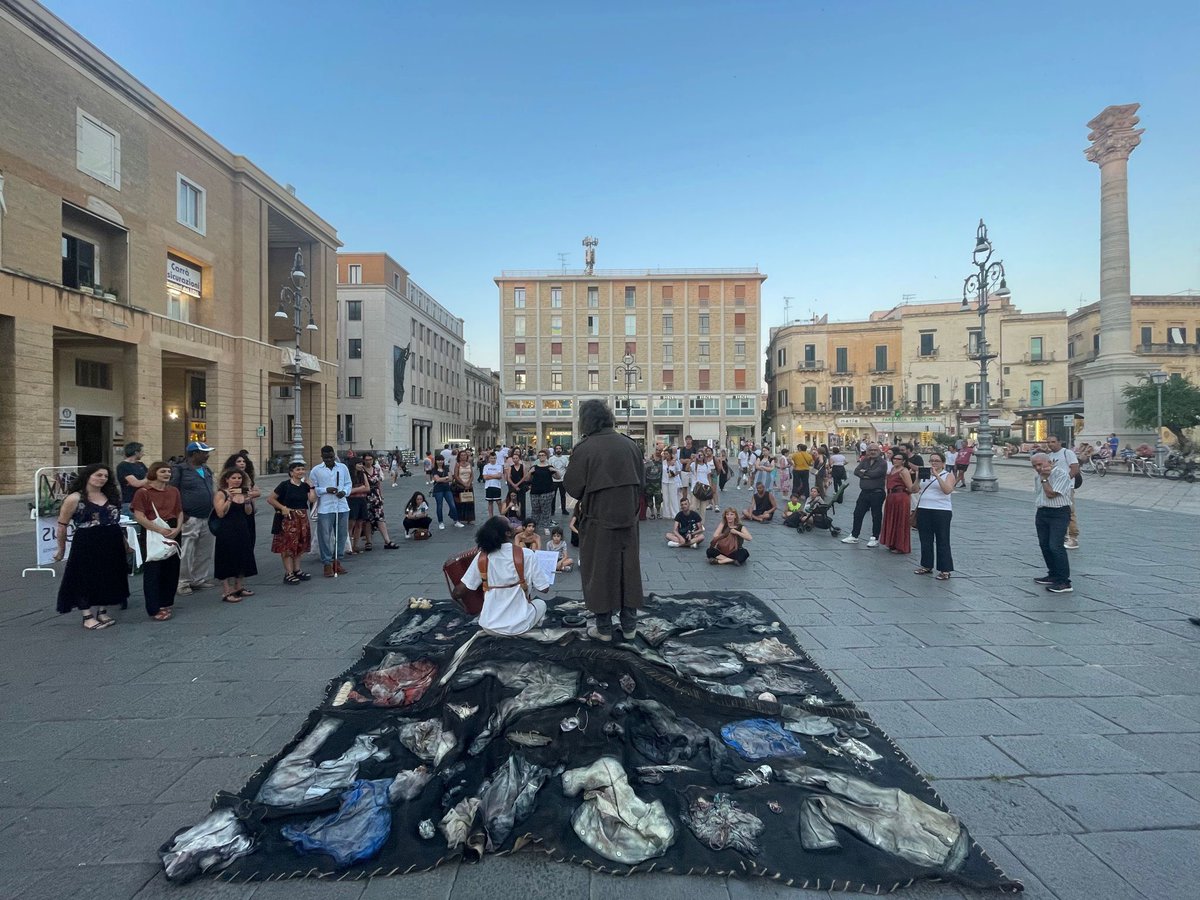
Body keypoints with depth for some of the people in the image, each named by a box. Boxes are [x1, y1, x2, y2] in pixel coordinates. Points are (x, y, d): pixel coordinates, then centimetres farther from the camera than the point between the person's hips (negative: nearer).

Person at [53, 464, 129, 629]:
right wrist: (61, 549, 3)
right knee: (86, 578, 4)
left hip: (112, 544, 6)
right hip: (86, 545, -5)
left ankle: (102, 612, 26)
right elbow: (62, 525, -2)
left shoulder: (112, 495, 10)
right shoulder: (74, 498, -7)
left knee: (108, 577, 12)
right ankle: (88, 617, 13)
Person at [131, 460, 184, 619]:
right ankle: (154, 609, 7)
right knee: (152, 571, 0)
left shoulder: (174, 491, 10)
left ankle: (166, 603, 26)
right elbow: (139, 516, -13)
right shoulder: (143, 492, -6)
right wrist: (160, 530, -19)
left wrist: (178, 528, -7)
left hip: (172, 533, 5)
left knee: (172, 569, 10)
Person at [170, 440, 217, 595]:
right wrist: (181, 514, -15)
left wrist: (213, 511, 16)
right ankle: (182, 583, 7)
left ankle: (199, 579, 24)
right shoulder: (180, 470, -7)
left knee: (205, 552, 13)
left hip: (207, 518, 7)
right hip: (189, 519, -7)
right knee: (185, 553, -3)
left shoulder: (207, 470, 15)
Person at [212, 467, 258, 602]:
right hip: (227, 531, -6)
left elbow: (249, 512, 5)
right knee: (228, 560, -1)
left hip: (243, 530, 6)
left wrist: (247, 500, -10)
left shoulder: (243, 493, 9)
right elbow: (220, 513, -16)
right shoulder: (221, 494, -7)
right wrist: (230, 498, -22)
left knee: (243, 559, 13)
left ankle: (239, 588, 26)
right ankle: (228, 592, 4)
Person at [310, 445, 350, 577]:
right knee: (325, 536, 0)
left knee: (341, 535, 10)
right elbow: (313, 489, 0)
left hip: (342, 507, 3)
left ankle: (337, 561, 24)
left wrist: (344, 492, -8)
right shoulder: (316, 470, 0)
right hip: (325, 508, -3)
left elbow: (348, 483, 12)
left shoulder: (343, 467, 7)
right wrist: (326, 490, -16)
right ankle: (327, 564, 10)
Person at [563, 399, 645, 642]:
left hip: (598, 520, -4)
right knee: (628, 569, 15)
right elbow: (640, 480, 7)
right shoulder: (630, 444, -1)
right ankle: (629, 625, 25)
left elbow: (573, 487, -10)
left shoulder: (585, 448, -16)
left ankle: (604, 628, 20)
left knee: (600, 572, 10)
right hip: (628, 519, 4)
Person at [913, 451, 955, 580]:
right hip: (923, 510, 5)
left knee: (942, 541, -1)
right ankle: (927, 566, 25)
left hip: (941, 511, -5)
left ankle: (945, 570, 6)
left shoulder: (948, 475, 0)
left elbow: (947, 490, -17)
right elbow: (915, 489, 7)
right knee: (925, 540, 12)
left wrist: (937, 476, -22)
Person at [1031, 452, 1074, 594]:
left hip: (1059, 513, -8)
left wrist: (1044, 478, -11)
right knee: (1044, 545, 11)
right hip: (1042, 513, 8)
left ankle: (1064, 582, -9)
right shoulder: (1037, 477, 12)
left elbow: (1051, 494, -19)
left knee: (1055, 546, -13)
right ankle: (1053, 575, 23)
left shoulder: (1061, 474, -13)